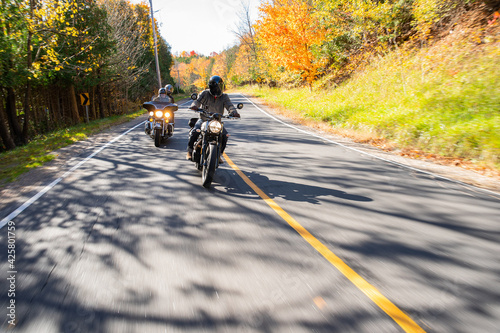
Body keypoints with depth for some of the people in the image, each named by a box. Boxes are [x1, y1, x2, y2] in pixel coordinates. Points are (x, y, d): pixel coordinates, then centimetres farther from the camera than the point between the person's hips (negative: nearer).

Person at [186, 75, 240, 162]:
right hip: (203, 120, -1)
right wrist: (194, 105, -38)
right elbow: (198, 100, -13)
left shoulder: (224, 97, 1)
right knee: (194, 131, -25)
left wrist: (234, 112, -36)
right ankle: (189, 151, -3)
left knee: (225, 135, -17)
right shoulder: (205, 93, -2)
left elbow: (229, 105, -13)